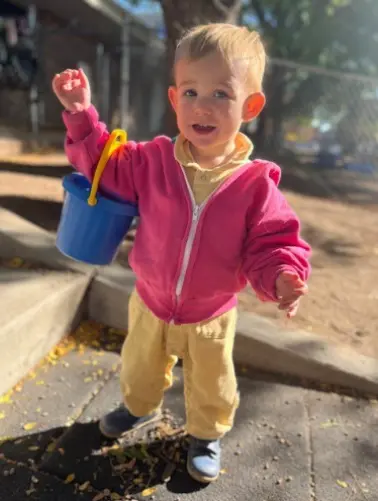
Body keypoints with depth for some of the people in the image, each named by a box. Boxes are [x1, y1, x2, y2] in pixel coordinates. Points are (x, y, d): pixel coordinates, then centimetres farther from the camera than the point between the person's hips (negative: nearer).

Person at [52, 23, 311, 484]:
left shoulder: (256, 183, -21)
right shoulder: (154, 161, -14)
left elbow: (272, 244, -16)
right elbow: (106, 165, -1)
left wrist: (282, 277, -36)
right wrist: (81, 116, -13)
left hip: (210, 316, -2)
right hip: (150, 303, 3)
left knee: (211, 386, 22)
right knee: (139, 366, 30)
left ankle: (206, 434, 53)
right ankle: (140, 406, 62)